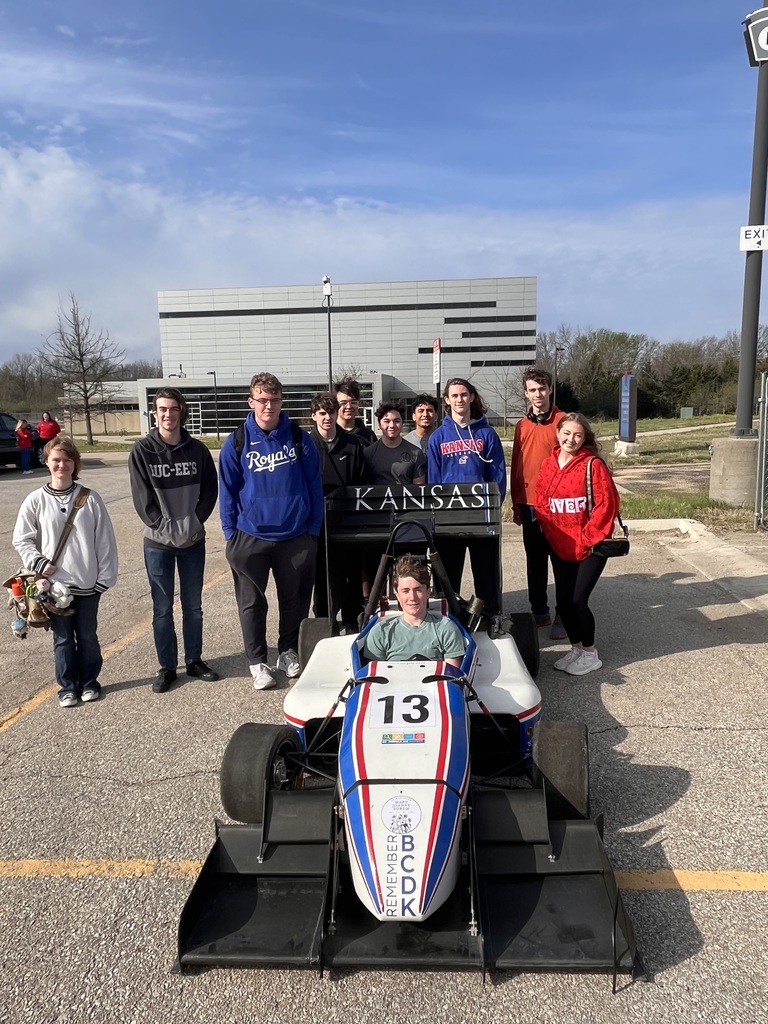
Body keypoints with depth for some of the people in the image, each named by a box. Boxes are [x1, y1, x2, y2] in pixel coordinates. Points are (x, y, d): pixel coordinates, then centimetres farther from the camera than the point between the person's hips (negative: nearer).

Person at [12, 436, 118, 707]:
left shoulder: (90, 499, -4)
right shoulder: (35, 500, -3)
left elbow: (105, 540, -2)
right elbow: (22, 539, 4)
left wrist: (106, 576, -3)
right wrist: (39, 563, -9)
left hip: (88, 583, 0)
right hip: (55, 584, 0)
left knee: (88, 636, 12)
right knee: (63, 638, 11)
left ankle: (89, 682, 29)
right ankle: (68, 686, 26)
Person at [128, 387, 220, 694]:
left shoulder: (197, 449, 0)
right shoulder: (142, 450, -6)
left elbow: (210, 490, 2)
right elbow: (142, 499, -8)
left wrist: (194, 523, -9)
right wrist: (167, 528, -15)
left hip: (193, 540, 2)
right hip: (158, 542, -2)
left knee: (193, 605, 12)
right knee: (162, 608, 7)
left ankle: (195, 660, 27)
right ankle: (167, 666, 20)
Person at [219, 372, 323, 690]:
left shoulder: (299, 438, -2)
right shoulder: (237, 443, -3)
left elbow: (314, 484, 1)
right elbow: (228, 491, 2)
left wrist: (313, 528, 0)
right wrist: (231, 534, 0)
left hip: (296, 536, 1)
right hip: (250, 537, 0)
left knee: (294, 599, 13)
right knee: (252, 603, 9)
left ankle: (288, 651, 33)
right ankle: (257, 661, 23)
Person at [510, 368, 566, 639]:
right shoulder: (521, 426, 9)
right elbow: (516, 466, 11)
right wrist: (516, 504, 10)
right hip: (529, 504, 5)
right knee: (535, 561, 13)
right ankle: (539, 611, 25)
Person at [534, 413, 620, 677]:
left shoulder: (593, 464, -11)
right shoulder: (548, 464, 4)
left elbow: (606, 504, -15)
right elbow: (541, 502, 8)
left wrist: (589, 538, -15)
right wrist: (551, 533, -2)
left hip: (589, 547, -5)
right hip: (560, 546, 5)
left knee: (578, 599, -5)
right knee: (563, 600, 9)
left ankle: (590, 653, 15)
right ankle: (576, 648, 29)